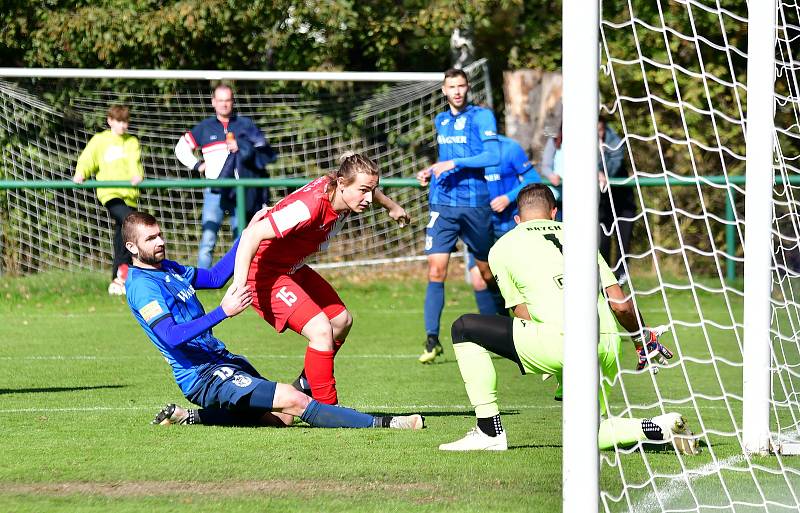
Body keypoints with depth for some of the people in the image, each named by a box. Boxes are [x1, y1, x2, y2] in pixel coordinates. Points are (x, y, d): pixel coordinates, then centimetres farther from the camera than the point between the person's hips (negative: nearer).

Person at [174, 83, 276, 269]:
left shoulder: (245, 125, 8)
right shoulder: (205, 128, 10)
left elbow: (266, 154, 3)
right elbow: (181, 148, 20)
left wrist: (242, 148, -11)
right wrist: (197, 165, 7)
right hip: (215, 191, 0)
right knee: (208, 240, -12)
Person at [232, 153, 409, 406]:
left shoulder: (343, 190, -9)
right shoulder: (310, 206, -36)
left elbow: (369, 188, 19)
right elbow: (252, 234, -38)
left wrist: (391, 206, 37)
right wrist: (239, 284, -45)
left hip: (293, 269, 10)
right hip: (264, 272, -10)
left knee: (341, 321, 19)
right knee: (321, 330, -22)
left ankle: (305, 386, 36)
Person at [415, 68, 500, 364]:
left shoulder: (481, 117, -4)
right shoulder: (440, 121, 14)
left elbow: (492, 156, -15)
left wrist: (455, 163, -20)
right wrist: (431, 171, 12)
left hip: (475, 205, -4)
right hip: (442, 204, 4)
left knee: (487, 273, 8)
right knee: (436, 270, -10)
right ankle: (432, 340, -10)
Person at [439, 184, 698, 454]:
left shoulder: (502, 247, 15)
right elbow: (620, 305, 17)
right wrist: (643, 339, 34)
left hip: (562, 341, -5)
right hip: (608, 347, 5)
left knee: (464, 328, 11)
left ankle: (489, 432, 7)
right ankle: (662, 428, -3)